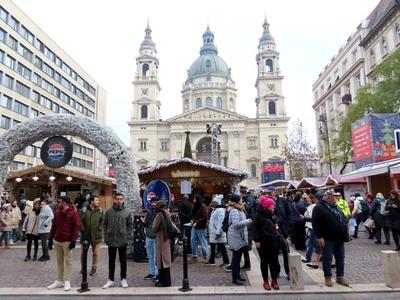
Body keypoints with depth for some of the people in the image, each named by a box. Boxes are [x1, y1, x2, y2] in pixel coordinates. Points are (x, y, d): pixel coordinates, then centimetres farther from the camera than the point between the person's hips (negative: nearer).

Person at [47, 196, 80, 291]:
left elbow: (76, 227, -11)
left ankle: (67, 281, 9)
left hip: (67, 241, -6)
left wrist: (73, 240, -15)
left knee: (68, 261, 3)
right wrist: (50, 238, 9)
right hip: (57, 240, 6)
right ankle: (59, 281, 23)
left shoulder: (73, 212, -10)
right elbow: (54, 226, 12)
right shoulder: (57, 212, 8)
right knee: (59, 261, 14)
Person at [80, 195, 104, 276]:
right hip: (85, 235, 0)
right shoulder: (84, 210, -3)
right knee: (83, 252, 11)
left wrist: (100, 228, -5)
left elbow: (103, 221, 6)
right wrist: (83, 229, -11)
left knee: (96, 253, 7)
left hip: (96, 235, 1)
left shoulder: (100, 210, 2)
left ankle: (94, 267, 23)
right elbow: (80, 221, -5)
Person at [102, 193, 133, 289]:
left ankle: (123, 279, 22)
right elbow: (105, 224, 5)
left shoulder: (127, 212, -3)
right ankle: (110, 279, 24)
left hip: (122, 241, -1)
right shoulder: (109, 211, -1)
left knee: (123, 261, 10)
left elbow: (130, 225, 2)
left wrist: (126, 235, -6)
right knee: (111, 261, 13)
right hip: (111, 240, 1)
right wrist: (106, 235, -2)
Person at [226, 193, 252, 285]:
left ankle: (237, 275, 26)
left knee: (238, 257, 17)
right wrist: (247, 221, -18)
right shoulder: (234, 211, -19)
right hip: (236, 238, -10)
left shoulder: (239, 210, 15)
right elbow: (236, 224, -27)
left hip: (240, 238, 10)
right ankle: (235, 278, 5)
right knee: (236, 258, -3)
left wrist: (247, 221, 7)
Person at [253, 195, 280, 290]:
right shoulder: (258, 215, -10)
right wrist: (257, 240, -18)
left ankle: (274, 280, 22)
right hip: (263, 243, -6)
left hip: (274, 242, 6)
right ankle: (265, 281, 18)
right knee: (264, 262, 7)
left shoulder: (272, 215, 12)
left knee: (274, 262, 9)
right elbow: (255, 228, -14)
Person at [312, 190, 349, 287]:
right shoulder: (319, 208, -11)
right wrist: (319, 237, -19)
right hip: (328, 239, -7)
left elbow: (343, 220, 21)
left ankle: (340, 277, 25)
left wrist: (345, 234, 12)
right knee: (327, 259, 2)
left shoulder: (336, 207, 14)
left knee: (340, 258, 13)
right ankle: (328, 278, 15)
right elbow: (315, 224, -16)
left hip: (339, 239, 7)